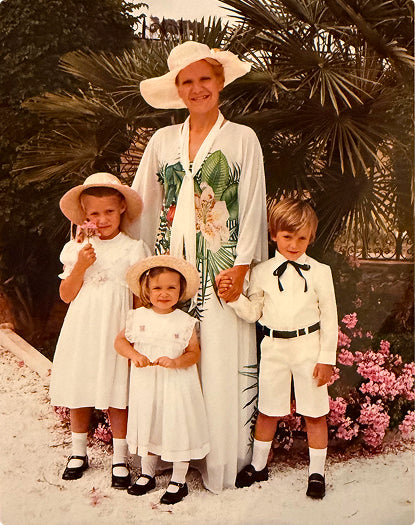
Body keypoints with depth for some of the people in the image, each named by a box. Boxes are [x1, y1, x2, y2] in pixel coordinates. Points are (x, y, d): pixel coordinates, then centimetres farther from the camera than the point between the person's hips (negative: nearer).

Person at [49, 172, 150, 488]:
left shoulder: (133, 250, -2)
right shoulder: (76, 249, 4)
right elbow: (66, 296, 2)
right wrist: (80, 266, -12)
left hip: (115, 333, -2)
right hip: (81, 331, 3)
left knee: (116, 396, 2)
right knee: (78, 392, 12)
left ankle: (120, 459, 21)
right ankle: (79, 452, 33)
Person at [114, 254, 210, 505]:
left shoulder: (185, 322, -7)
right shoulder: (138, 317, -2)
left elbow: (194, 353, -6)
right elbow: (120, 340, 5)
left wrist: (176, 362, -24)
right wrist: (134, 355, -14)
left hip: (176, 385, -2)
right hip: (146, 383, 3)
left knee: (178, 428, 3)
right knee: (147, 426, 16)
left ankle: (179, 481, 22)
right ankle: (147, 474, 37)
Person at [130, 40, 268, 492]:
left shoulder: (242, 138, 4)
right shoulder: (163, 140, 12)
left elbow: (252, 207, -1)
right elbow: (139, 204, 12)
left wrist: (241, 265, -9)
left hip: (221, 265, -3)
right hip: (171, 262, 3)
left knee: (221, 361, -2)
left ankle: (222, 460, 12)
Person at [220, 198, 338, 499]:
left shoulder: (319, 272, -4)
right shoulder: (262, 272, 0)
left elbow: (329, 318, -1)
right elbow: (253, 313, 6)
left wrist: (327, 358, -3)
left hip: (309, 347, -1)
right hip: (273, 347, 1)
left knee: (314, 414, 8)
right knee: (268, 411, 13)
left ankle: (317, 472, 26)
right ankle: (258, 465, 32)